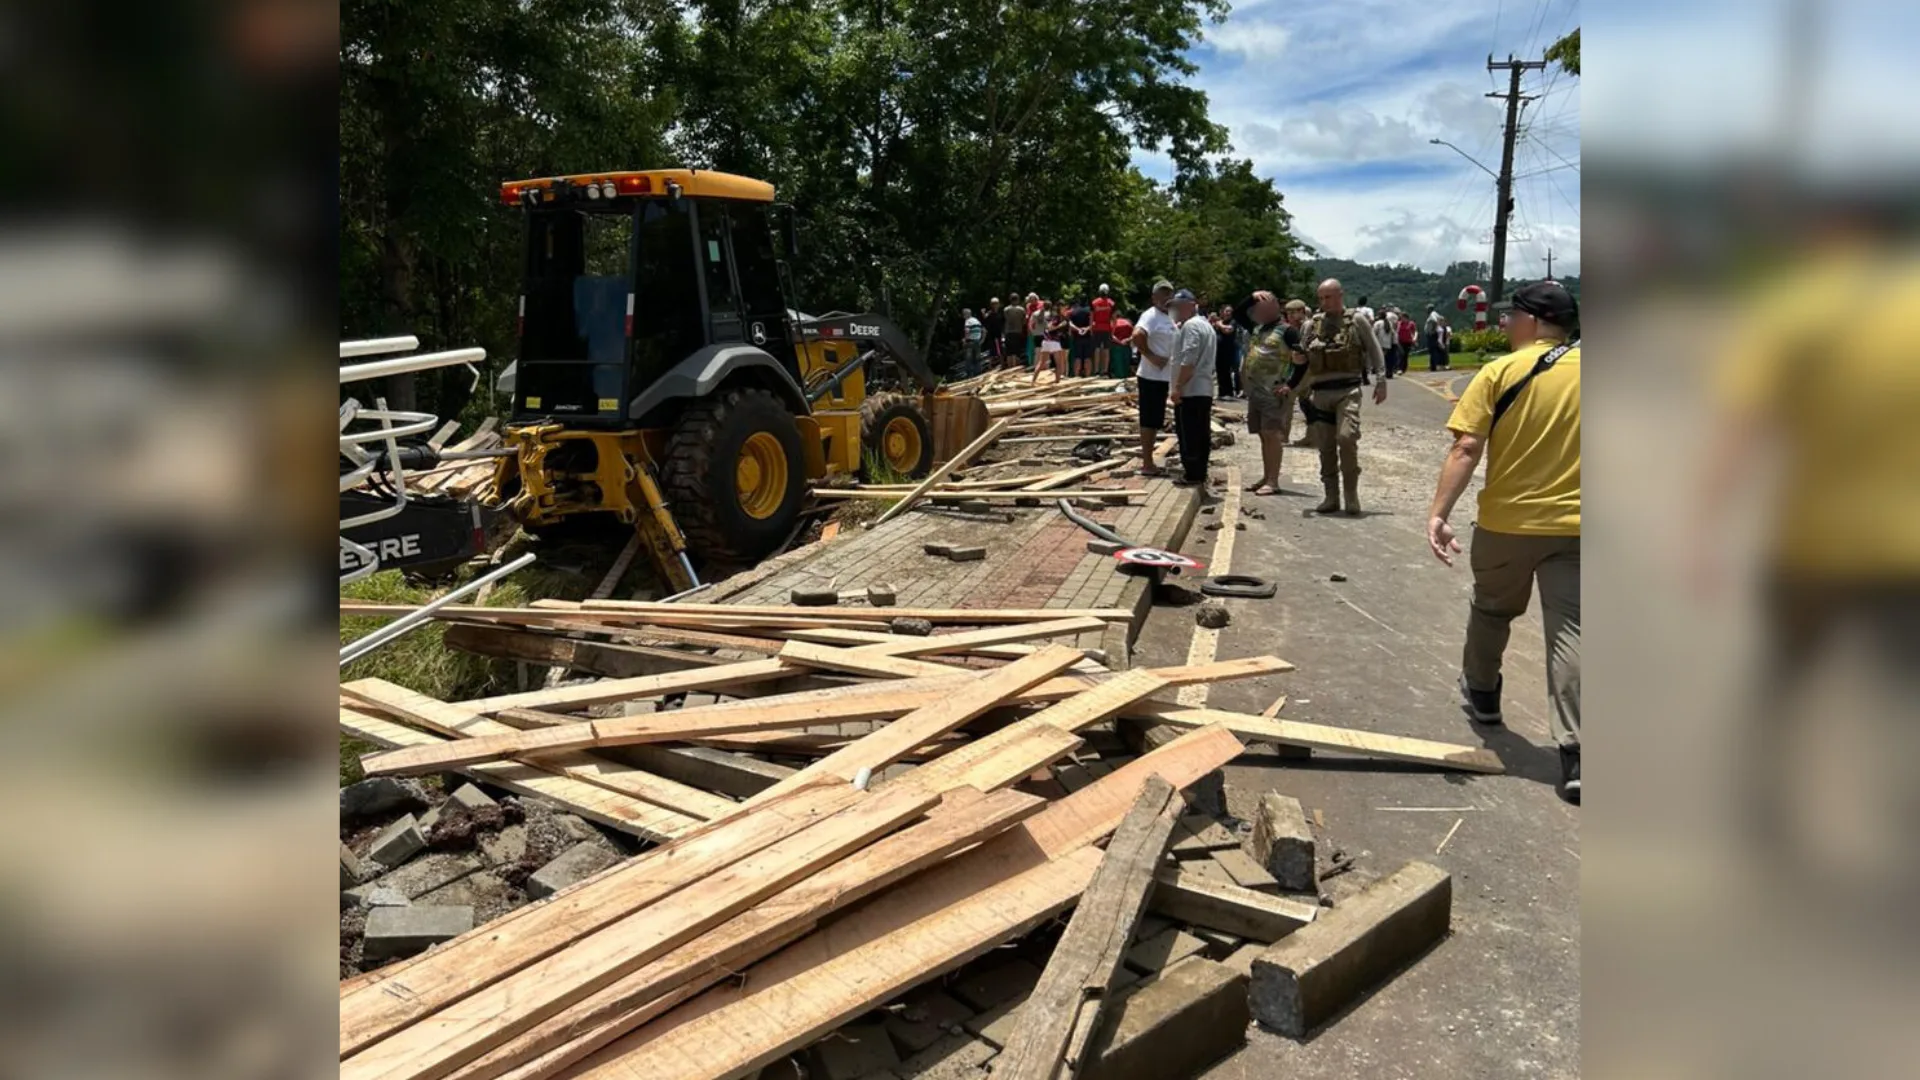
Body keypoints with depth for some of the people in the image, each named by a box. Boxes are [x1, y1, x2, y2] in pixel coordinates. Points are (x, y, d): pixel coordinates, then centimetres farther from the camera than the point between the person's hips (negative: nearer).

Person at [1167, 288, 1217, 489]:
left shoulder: (1191, 326, -12)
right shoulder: (1206, 325, 21)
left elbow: (1188, 361, -22)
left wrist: (1177, 387, -21)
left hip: (1190, 391, -10)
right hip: (1204, 389, 10)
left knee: (1188, 435, -6)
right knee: (1201, 435, 11)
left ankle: (1192, 475, -5)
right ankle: (1199, 473, 17)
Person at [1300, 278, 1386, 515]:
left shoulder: (1357, 320, 3)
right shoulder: (1312, 324, 12)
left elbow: (1374, 351, 4)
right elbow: (1304, 359, 17)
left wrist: (1381, 382, -2)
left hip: (1348, 390, -4)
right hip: (1320, 392, 4)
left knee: (1346, 437, -19)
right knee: (1325, 446, 5)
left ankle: (1352, 494, -7)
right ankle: (1331, 497, 14)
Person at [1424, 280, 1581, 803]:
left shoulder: (1500, 372, -6)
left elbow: (1466, 449, -15)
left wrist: (1438, 513, -17)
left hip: (1507, 521, -1)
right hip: (1573, 525, 1)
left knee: (1491, 610, 23)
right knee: (1569, 630, -1)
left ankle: (1481, 693, 43)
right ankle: (1575, 754, -10)